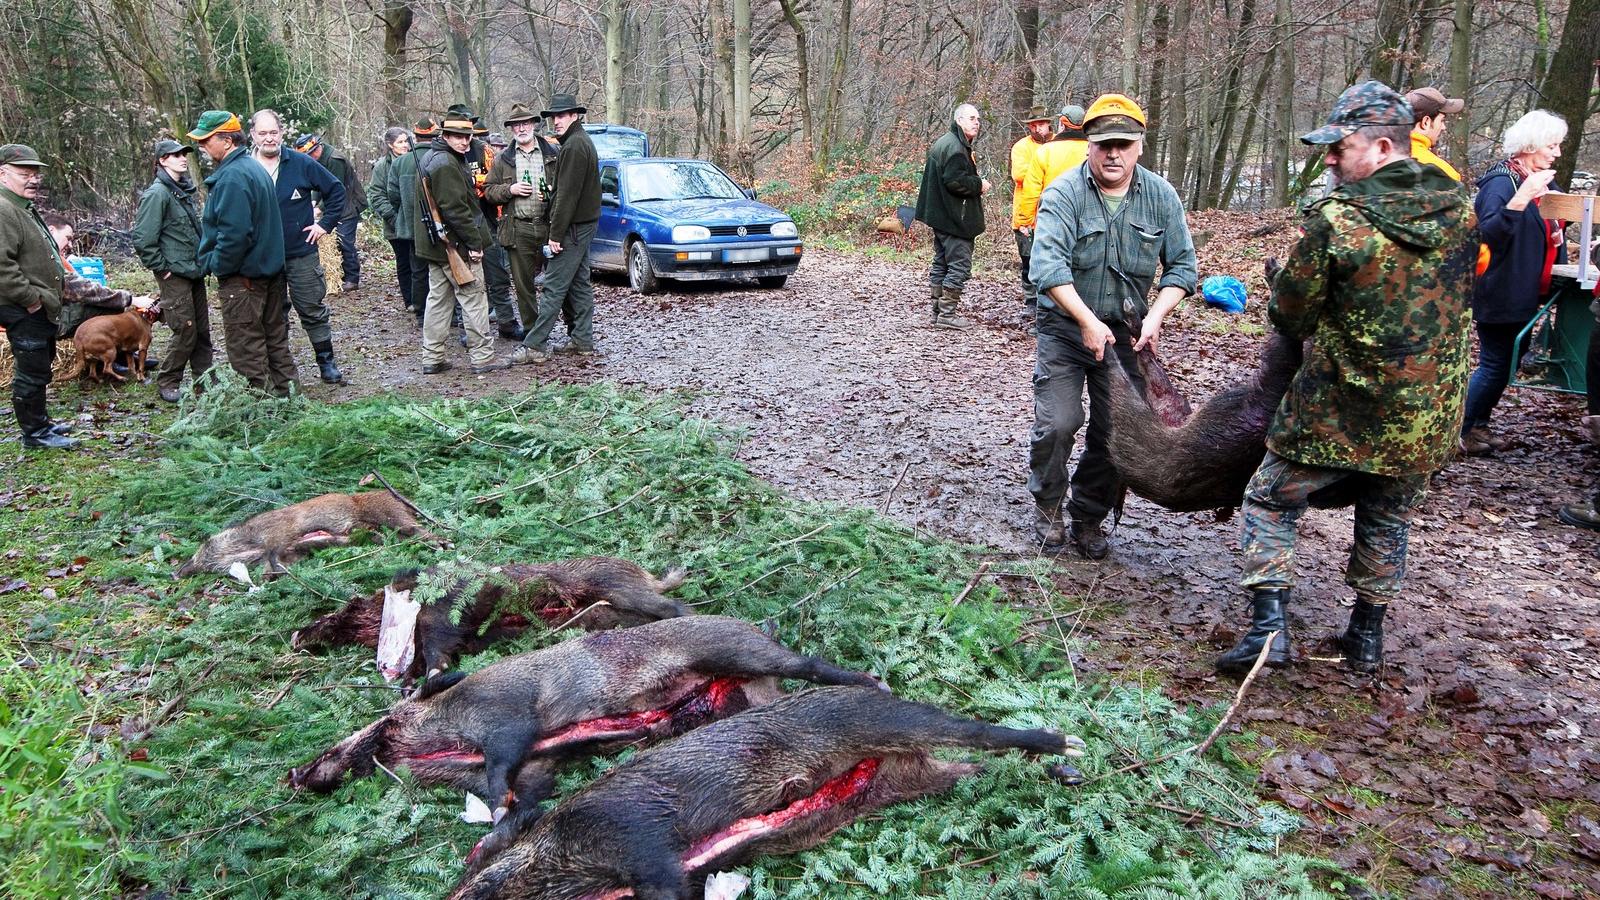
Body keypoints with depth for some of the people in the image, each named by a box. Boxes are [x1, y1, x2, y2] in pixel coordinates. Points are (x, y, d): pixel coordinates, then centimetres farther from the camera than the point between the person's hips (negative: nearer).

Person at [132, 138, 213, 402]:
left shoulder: (184, 191, 13)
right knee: (185, 332, -6)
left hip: (195, 272, 8)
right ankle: (167, 382, 9)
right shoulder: (157, 193, -13)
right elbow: (142, 239, -18)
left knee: (203, 330, 10)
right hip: (174, 275, -8)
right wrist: (161, 267, -13)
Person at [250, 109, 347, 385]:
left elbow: (335, 190, 5)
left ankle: (326, 362, 18)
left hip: (301, 253, -1)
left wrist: (325, 223, 0)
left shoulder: (301, 163, -5)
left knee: (313, 310, 5)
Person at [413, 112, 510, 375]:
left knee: (438, 299, 12)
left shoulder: (430, 158, 16)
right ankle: (482, 357, 3)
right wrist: (474, 242, -20)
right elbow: (456, 208, -23)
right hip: (456, 245, -10)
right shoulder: (447, 164, -18)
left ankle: (432, 358, 16)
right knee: (474, 300, -2)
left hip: (435, 244, 10)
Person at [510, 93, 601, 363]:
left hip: (574, 226, -10)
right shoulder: (582, 141, 17)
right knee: (579, 284, 13)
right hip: (583, 223, 10)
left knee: (554, 287, -9)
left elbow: (567, 195, -21)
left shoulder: (574, 146, -16)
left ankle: (535, 346, -9)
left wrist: (556, 234, -20)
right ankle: (583, 340, 18)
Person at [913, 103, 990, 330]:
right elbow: (955, 180, -26)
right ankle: (947, 313, -4)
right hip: (955, 218, -11)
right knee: (960, 265, -6)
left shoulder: (942, 143, 17)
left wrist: (976, 182, 13)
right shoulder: (955, 147, -17)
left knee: (941, 264, 14)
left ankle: (938, 311, 20)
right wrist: (979, 184, -11)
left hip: (940, 215, 11)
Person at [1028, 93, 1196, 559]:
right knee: (1057, 424, -11)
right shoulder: (1064, 193, -13)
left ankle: (1088, 520, 22)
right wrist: (1088, 322, -29)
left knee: (1117, 431, 3)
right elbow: (1048, 264, -24)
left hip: (1126, 333, 3)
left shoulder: (1161, 197, -1)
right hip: (1065, 327, -3)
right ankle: (1046, 509, 15)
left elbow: (1182, 266, 2)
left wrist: (1155, 317, -13)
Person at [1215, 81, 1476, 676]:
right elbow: (1460, 291, 14)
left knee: (1271, 501, 12)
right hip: (1428, 415, 5)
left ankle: (1269, 627, 5)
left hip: (1338, 410, -5)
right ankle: (1367, 637, 31)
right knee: (1387, 522, 22)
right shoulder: (1458, 207, -2)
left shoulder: (1335, 219, -19)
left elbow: (1289, 318, -11)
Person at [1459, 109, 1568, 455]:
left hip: (1525, 294, 9)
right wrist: (1521, 198, -40)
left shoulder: (1542, 180, 13)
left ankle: (1478, 425, 24)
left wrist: (1556, 237, 4)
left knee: (1507, 362, 14)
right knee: (1495, 365, -4)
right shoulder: (1501, 182, -15)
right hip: (1499, 294, -9)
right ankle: (1463, 430, 6)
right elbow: (1488, 234, -29)